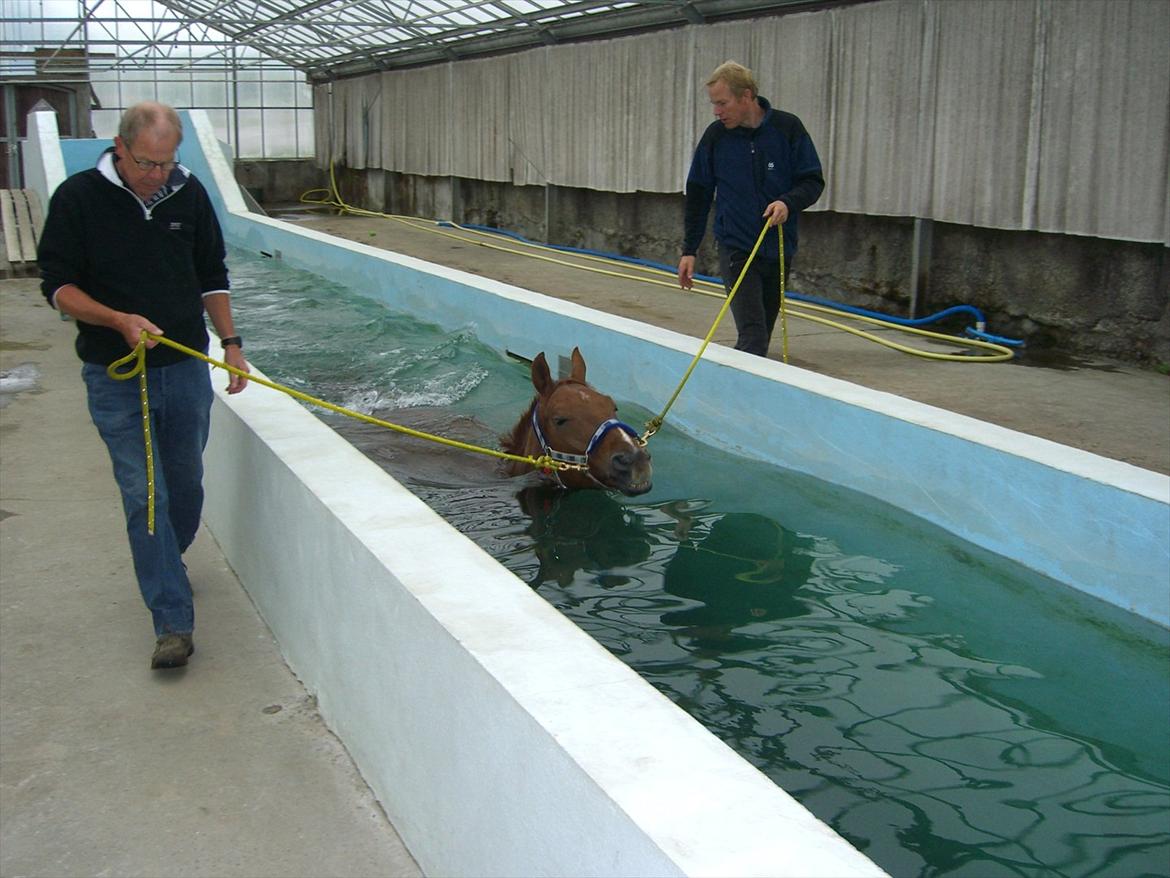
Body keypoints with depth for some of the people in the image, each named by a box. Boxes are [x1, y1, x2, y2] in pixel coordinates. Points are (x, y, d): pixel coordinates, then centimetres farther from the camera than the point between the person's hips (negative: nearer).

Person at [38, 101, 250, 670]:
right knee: (144, 496, -6)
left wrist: (230, 342, 6)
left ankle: (162, 565, 42)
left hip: (186, 367, 4)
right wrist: (119, 320, -20)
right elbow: (58, 285, -6)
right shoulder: (78, 198, -9)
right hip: (115, 376, -3)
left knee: (185, 485, 14)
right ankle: (173, 623, -3)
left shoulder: (189, 193, 2)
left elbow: (211, 276, 12)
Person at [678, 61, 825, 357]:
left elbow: (813, 181, 1)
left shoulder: (787, 128, -4)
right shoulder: (716, 136, -2)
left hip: (780, 251, 1)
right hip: (736, 250, -1)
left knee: (761, 336, 10)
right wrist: (689, 251, 5)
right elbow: (698, 196, 6)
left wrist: (788, 202, -21)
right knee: (753, 338, -14)